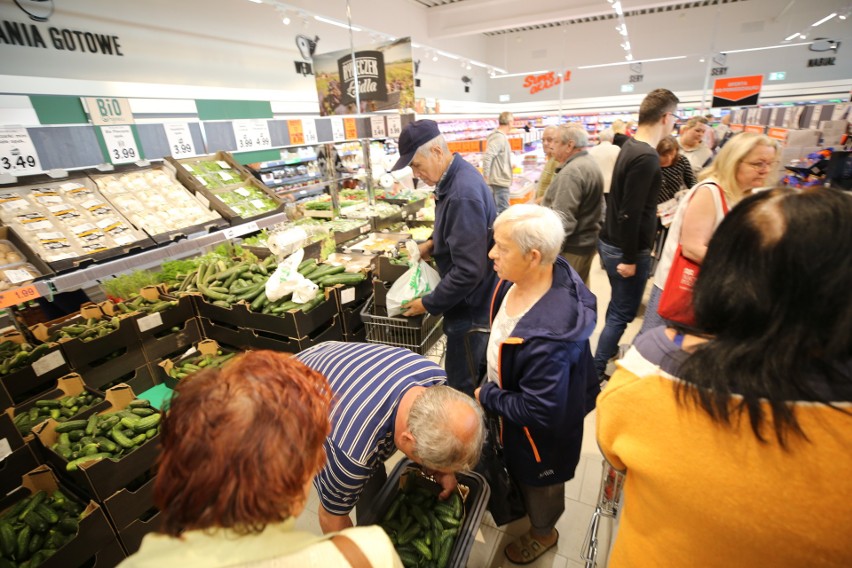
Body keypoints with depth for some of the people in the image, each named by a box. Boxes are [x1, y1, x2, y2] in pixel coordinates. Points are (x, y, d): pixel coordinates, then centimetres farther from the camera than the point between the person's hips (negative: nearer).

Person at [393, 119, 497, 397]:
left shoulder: (462, 195, -29)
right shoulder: (456, 175, 2)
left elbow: (469, 270, -30)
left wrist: (428, 304, -19)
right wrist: (434, 242, 6)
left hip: (469, 304, -10)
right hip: (469, 298, 10)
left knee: (462, 386, 8)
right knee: (473, 375, 27)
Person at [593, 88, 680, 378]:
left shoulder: (631, 146, 8)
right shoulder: (646, 157, -22)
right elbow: (630, 213, -25)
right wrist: (630, 258, -19)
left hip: (612, 242, 10)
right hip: (626, 249, -10)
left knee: (618, 306, 24)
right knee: (623, 312, 1)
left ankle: (609, 350, 42)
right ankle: (595, 371, 11)